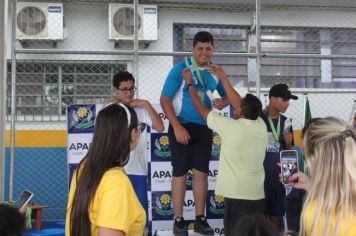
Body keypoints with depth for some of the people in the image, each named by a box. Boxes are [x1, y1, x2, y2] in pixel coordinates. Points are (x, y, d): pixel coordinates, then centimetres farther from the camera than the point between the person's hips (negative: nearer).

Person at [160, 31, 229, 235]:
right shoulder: (180, 69, -11)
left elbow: (228, 95, 17)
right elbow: (165, 99, -10)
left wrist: (223, 102, -9)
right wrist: (177, 127, -17)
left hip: (204, 128, 4)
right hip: (182, 126, -4)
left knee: (202, 173, 7)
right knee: (180, 173, 2)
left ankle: (200, 219, 16)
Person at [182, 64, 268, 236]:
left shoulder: (231, 127, -11)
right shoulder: (261, 127, 4)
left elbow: (201, 109, 2)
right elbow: (239, 104, 19)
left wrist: (189, 83, 15)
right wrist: (223, 78, 25)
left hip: (237, 198, -5)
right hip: (258, 197, 5)